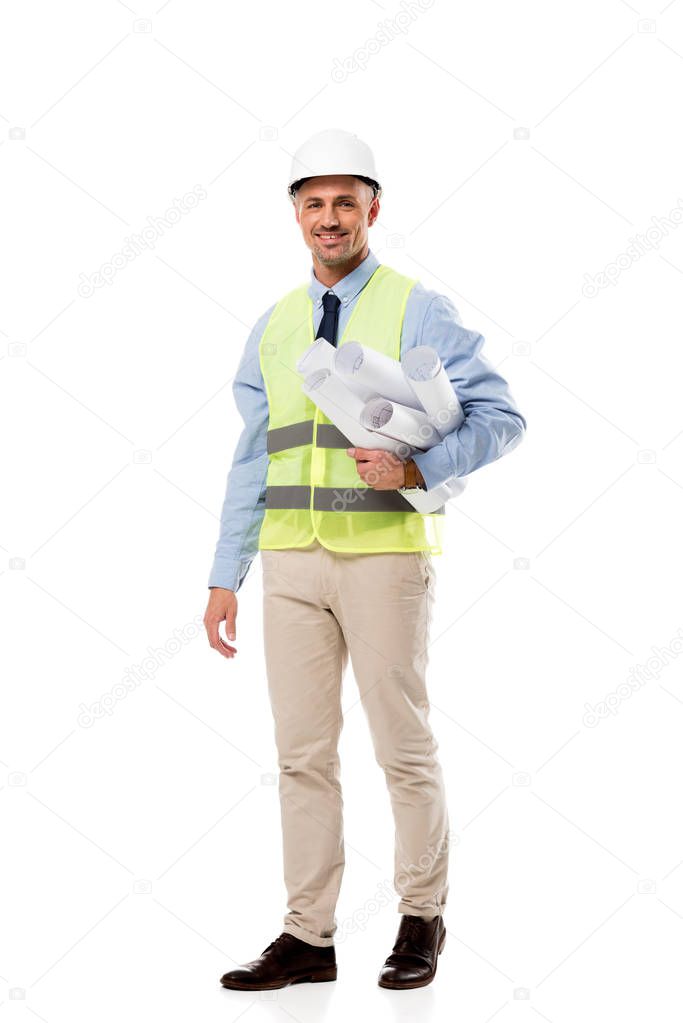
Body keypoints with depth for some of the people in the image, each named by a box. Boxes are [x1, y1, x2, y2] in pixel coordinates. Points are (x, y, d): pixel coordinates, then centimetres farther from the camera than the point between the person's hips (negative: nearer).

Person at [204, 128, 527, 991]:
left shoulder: (417, 311, -2)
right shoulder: (274, 328, 12)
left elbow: (500, 417, -6)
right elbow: (253, 458, 13)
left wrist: (417, 469, -22)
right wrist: (225, 578, 9)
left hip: (385, 557, -4)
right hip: (293, 561, 5)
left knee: (403, 746, 3)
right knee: (303, 752, 6)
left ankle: (422, 917, 22)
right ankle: (308, 937, 14)